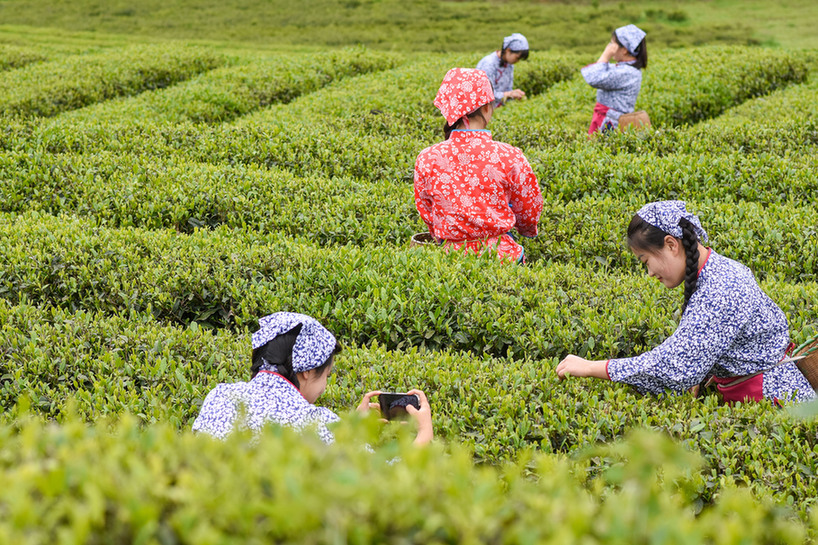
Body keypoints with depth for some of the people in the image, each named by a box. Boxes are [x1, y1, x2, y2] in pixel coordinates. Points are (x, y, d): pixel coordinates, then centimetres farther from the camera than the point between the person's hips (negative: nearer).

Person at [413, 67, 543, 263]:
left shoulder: (426, 159, -5)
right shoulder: (509, 157, -10)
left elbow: (426, 213, 9)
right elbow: (529, 212, 4)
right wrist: (528, 230, 27)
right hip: (502, 255, -2)